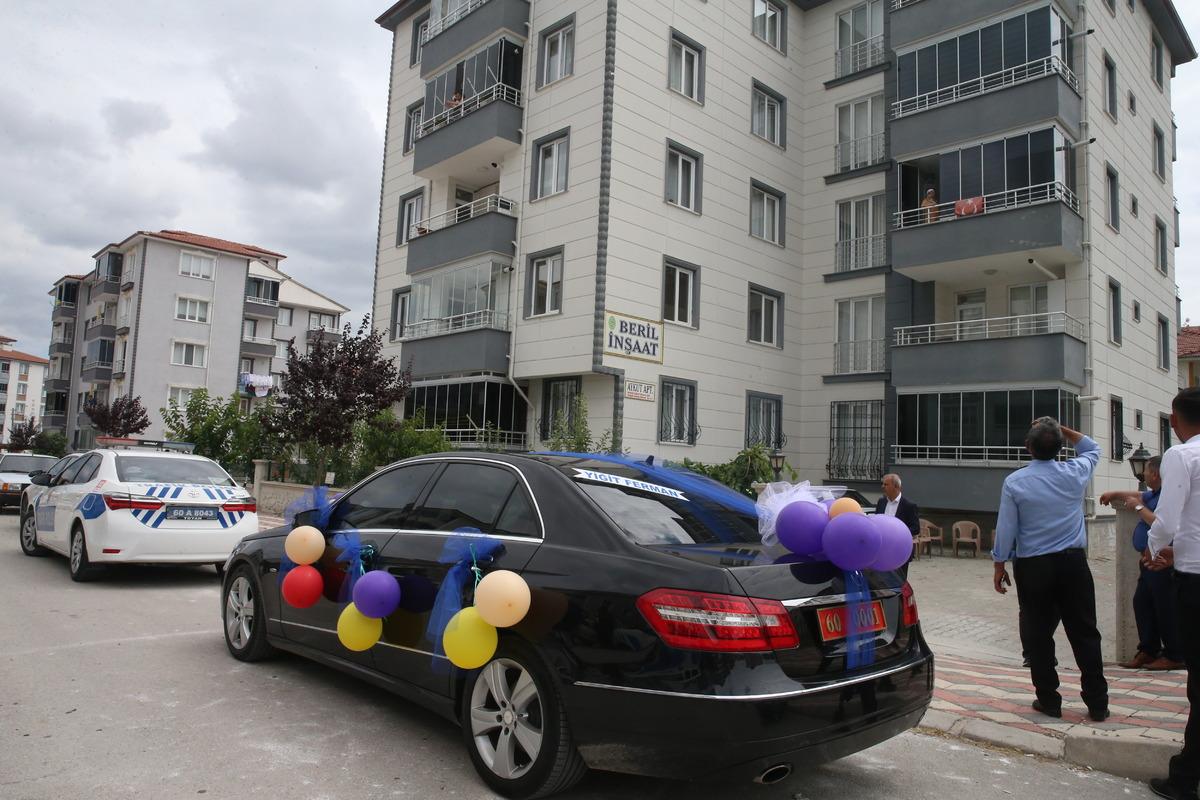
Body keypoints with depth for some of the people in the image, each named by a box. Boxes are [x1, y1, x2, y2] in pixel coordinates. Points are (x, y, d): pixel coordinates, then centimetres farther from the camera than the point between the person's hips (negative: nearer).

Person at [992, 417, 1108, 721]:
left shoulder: (1015, 482, -8)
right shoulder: (1075, 473, -3)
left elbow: (1006, 528, -5)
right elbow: (1092, 449, 22)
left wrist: (1000, 565, 6)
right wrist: (1062, 429, 17)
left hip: (1032, 567, -2)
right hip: (1073, 562, 2)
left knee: (1038, 636, 7)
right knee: (1084, 632, 9)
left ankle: (1049, 700, 13)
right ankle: (1097, 703, 15)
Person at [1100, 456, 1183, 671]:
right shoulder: (1155, 494, 13)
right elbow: (1141, 495, 34)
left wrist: (1138, 507, -15)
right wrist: (1115, 494, 41)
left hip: (1161, 563, -10)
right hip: (1150, 561, 10)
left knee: (1165, 609, -2)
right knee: (1142, 603, 13)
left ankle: (1174, 657, 8)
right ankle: (1148, 651, 20)